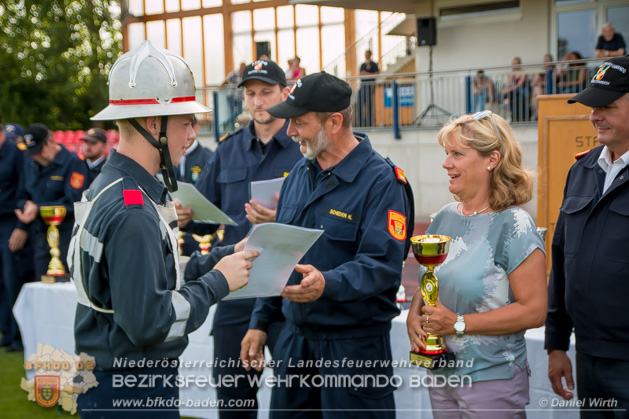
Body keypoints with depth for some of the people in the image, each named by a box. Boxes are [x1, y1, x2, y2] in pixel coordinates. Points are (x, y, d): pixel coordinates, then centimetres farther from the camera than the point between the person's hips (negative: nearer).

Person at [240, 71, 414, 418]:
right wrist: (260, 321, 13)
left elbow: (383, 266, -22)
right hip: (294, 338, 7)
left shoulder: (381, 181, -13)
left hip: (354, 344, -7)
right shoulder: (300, 174, 10)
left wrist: (327, 284, -38)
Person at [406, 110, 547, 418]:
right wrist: (415, 313, -4)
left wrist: (458, 323, -19)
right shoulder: (445, 217, 7)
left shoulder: (514, 226, -13)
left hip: (492, 379, -6)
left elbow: (534, 311, -18)